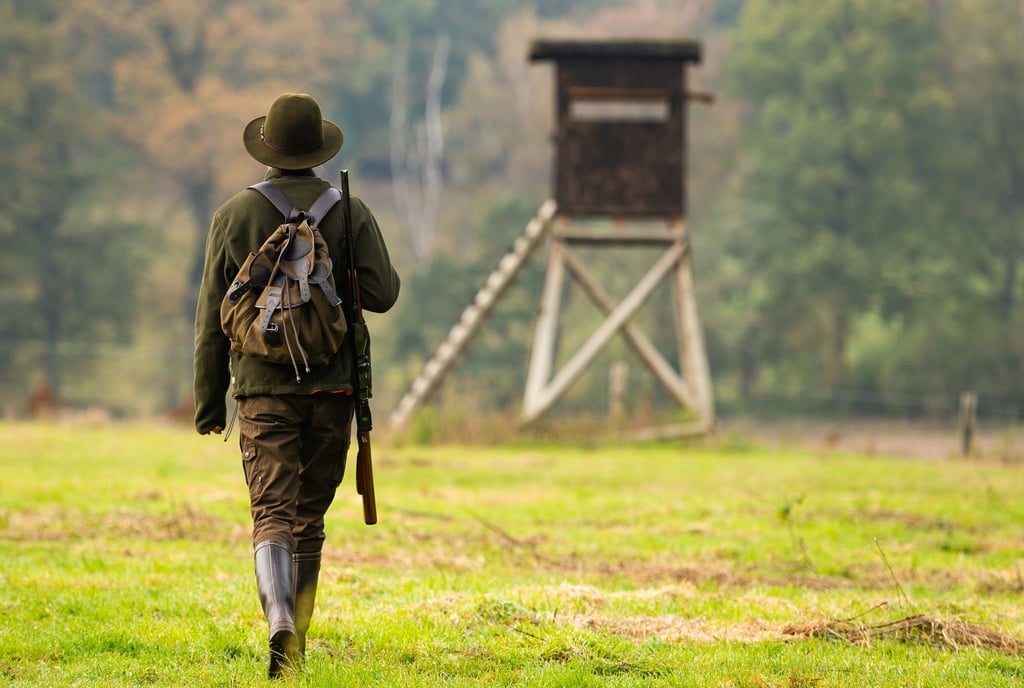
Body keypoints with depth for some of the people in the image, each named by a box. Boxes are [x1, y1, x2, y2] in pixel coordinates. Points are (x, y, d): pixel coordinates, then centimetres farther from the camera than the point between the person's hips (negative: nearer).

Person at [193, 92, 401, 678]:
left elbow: (213, 317, 2)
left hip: (264, 387, -1)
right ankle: (297, 641, 18)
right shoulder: (350, 212, 1)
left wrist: (209, 399, 9)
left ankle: (280, 620, -30)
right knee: (310, 515, 12)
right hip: (332, 387, 1)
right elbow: (382, 293, -7)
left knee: (272, 511, -7)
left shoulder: (236, 215, 1)